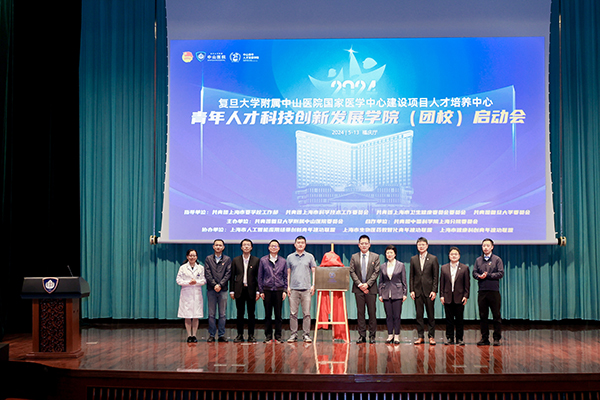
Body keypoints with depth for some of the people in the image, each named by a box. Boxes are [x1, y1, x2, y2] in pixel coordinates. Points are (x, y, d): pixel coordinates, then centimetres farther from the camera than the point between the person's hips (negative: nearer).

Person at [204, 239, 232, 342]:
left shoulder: (227, 259, 8)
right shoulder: (208, 259, 8)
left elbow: (228, 274, 0)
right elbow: (207, 274, 1)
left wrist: (220, 285, -11)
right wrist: (214, 285, -11)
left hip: (223, 290, 0)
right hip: (211, 290, 0)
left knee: (223, 314, 1)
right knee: (211, 314, 2)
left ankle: (222, 335, 7)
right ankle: (211, 335, 8)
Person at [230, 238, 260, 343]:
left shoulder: (256, 260, 5)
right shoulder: (236, 260, 8)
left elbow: (258, 277, 3)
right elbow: (232, 277, 8)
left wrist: (258, 291, -4)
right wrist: (232, 290, 2)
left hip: (251, 290, -1)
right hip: (239, 290, 1)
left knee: (251, 314, 3)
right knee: (240, 313, 4)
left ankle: (251, 335, 9)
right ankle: (240, 335, 11)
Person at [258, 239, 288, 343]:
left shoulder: (282, 261, 8)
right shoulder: (263, 260, 5)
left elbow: (285, 277, 10)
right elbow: (260, 277, 6)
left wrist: (285, 291, 2)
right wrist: (261, 291, 0)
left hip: (279, 290, 1)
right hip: (267, 290, -1)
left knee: (278, 314, 2)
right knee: (268, 314, 2)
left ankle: (278, 336, 9)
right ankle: (268, 336, 10)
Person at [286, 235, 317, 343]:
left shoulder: (310, 257, 8)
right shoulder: (290, 257, 10)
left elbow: (314, 272, 8)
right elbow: (288, 273, 12)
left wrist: (313, 285, -2)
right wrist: (288, 286, 3)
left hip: (306, 288, -1)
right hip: (294, 289, 1)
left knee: (306, 313, -2)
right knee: (293, 313, 0)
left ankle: (306, 334, 3)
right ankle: (293, 334, 5)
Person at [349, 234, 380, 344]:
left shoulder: (375, 257, 5)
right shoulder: (354, 257, 8)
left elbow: (376, 272, -1)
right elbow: (352, 272, 3)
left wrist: (367, 284, -12)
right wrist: (359, 284, -9)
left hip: (371, 288, -1)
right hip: (358, 289, 1)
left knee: (372, 312, 0)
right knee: (360, 312, 2)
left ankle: (372, 335, 7)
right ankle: (362, 335, 7)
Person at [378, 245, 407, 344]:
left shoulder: (401, 265, 2)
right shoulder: (383, 266, 8)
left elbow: (404, 281, 3)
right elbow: (380, 281, 11)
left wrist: (404, 293, -2)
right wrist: (380, 294, 6)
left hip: (397, 294, -2)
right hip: (386, 294, 2)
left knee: (397, 316, -2)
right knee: (388, 316, 5)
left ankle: (396, 336, 5)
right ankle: (390, 335, 12)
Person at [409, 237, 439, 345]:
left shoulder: (433, 259, 1)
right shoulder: (413, 259, 9)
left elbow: (436, 276, -1)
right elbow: (411, 276, 9)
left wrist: (434, 290, -8)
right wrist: (412, 290, 1)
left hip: (429, 291, -2)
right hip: (417, 291, 2)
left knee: (430, 315, 2)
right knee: (419, 315, 4)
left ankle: (431, 336, 8)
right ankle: (420, 337, 10)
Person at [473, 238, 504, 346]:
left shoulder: (497, 259, 3)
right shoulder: (478, 260, 13)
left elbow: (500, 273, -5)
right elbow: (474, 273, 8)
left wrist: (488, 275, -12)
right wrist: (480, 276, -13)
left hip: (494, 291, -3)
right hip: (482, 291, 3)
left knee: (496, 316, -1)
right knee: (483, 316, 5)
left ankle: (497, 338, 5)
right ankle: (484, 338, 12)